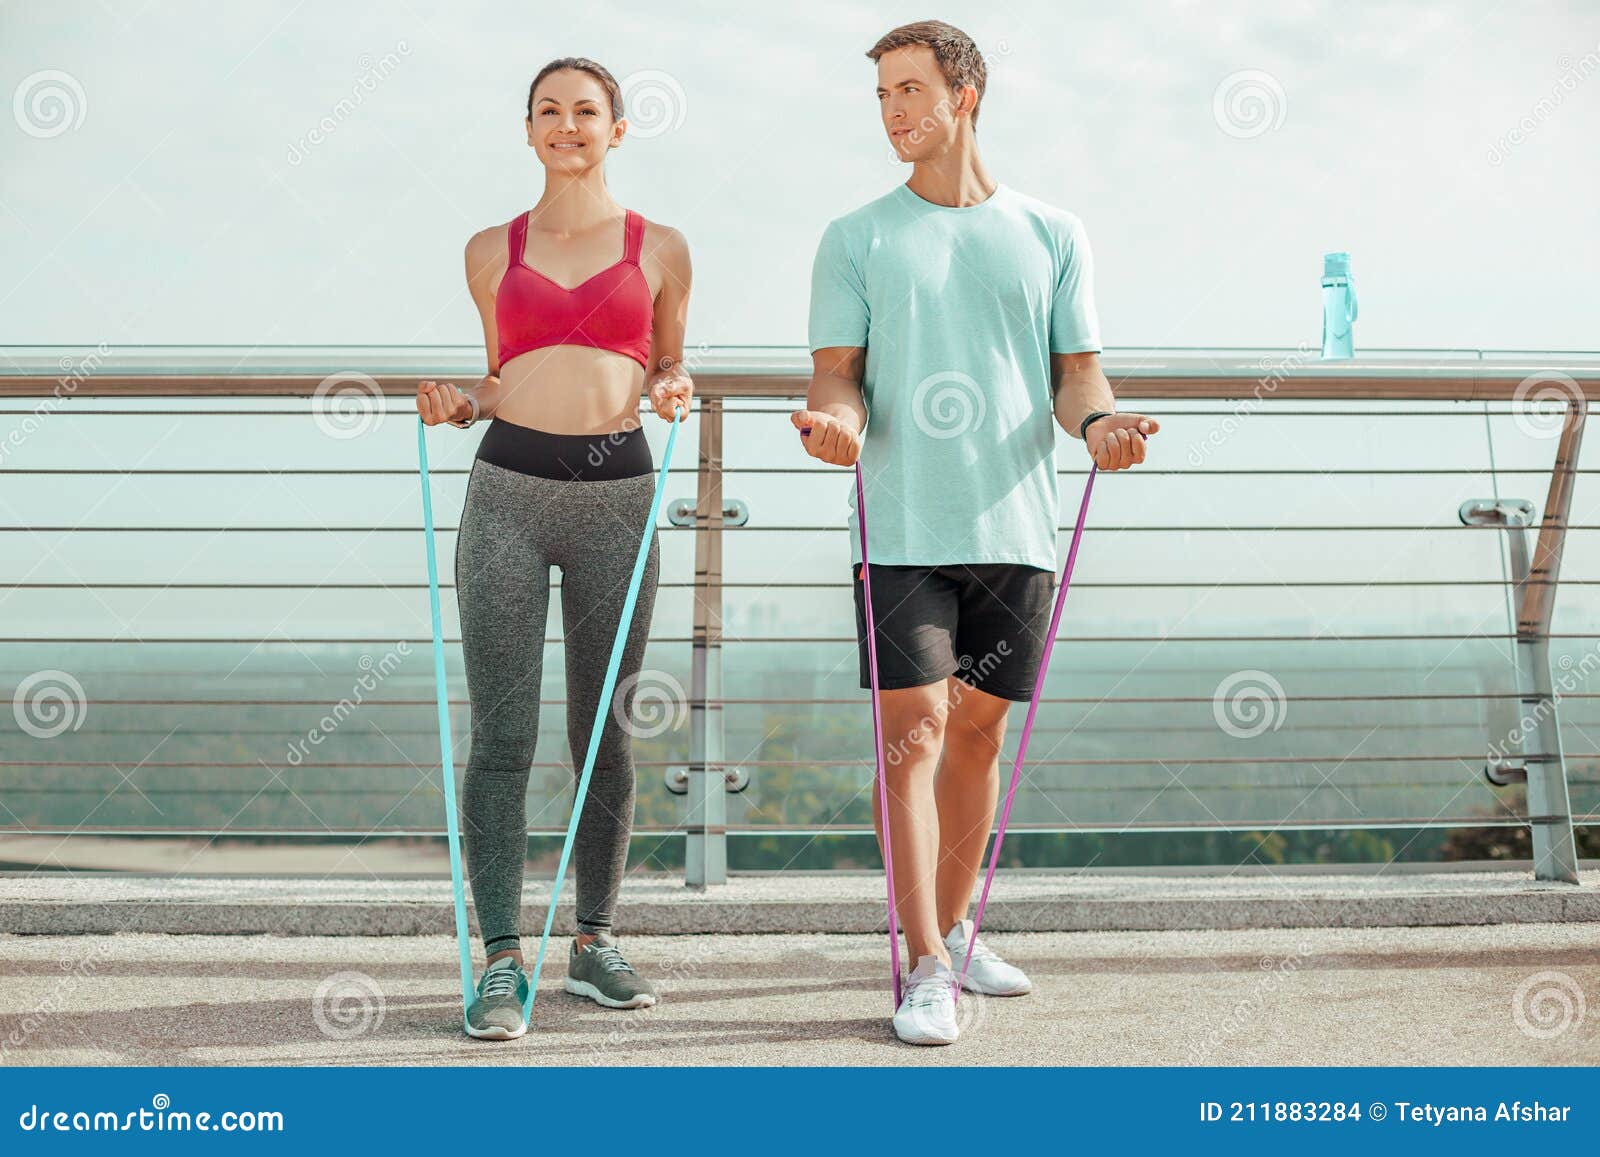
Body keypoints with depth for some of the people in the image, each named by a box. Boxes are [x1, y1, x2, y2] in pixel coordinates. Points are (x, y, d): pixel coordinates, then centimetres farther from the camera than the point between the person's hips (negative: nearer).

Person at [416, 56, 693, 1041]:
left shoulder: (660, 249, 10)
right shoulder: (493, 250, 13)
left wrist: (672, 389, -3)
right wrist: (458, 404, 0)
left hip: (616, 490, 0)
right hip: (510, 487, 0)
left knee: (606, 730, 6)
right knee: (503, 734, -3)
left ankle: (596, 942, 20)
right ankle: (502, 960, 4)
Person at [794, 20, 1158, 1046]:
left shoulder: (1052, 235, 11)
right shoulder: (857, 238, 8)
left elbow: (1076, 373, 10)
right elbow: (838, 370, 4)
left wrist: (1097, 418, -12)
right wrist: (834, 415, -19)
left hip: (1014, 525, 2)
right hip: (901, 525, -2)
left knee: (979, 730, 10)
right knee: (912, 731, -7)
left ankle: (954, 928, 26)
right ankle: (926, 968, 0)